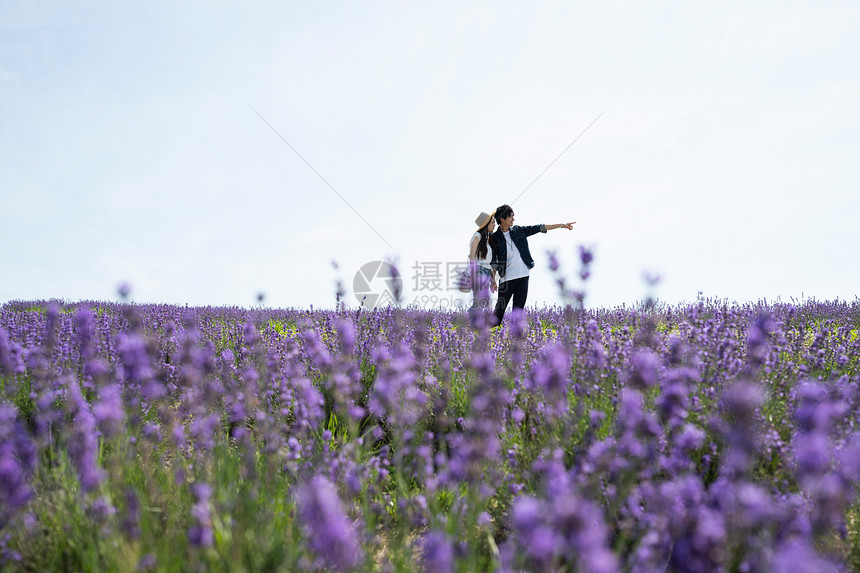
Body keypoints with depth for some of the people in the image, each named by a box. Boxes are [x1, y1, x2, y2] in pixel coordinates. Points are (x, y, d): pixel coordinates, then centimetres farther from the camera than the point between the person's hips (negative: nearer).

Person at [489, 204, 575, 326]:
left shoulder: (518, 231, 8)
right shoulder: (495, 238, -2)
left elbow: (538, 228, 10)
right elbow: (493, 262, -1)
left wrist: (561, 225, 10)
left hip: (523, 276, 4)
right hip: (507, 278, -4)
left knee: (519, 308, 5)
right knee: (500, 307, 0)